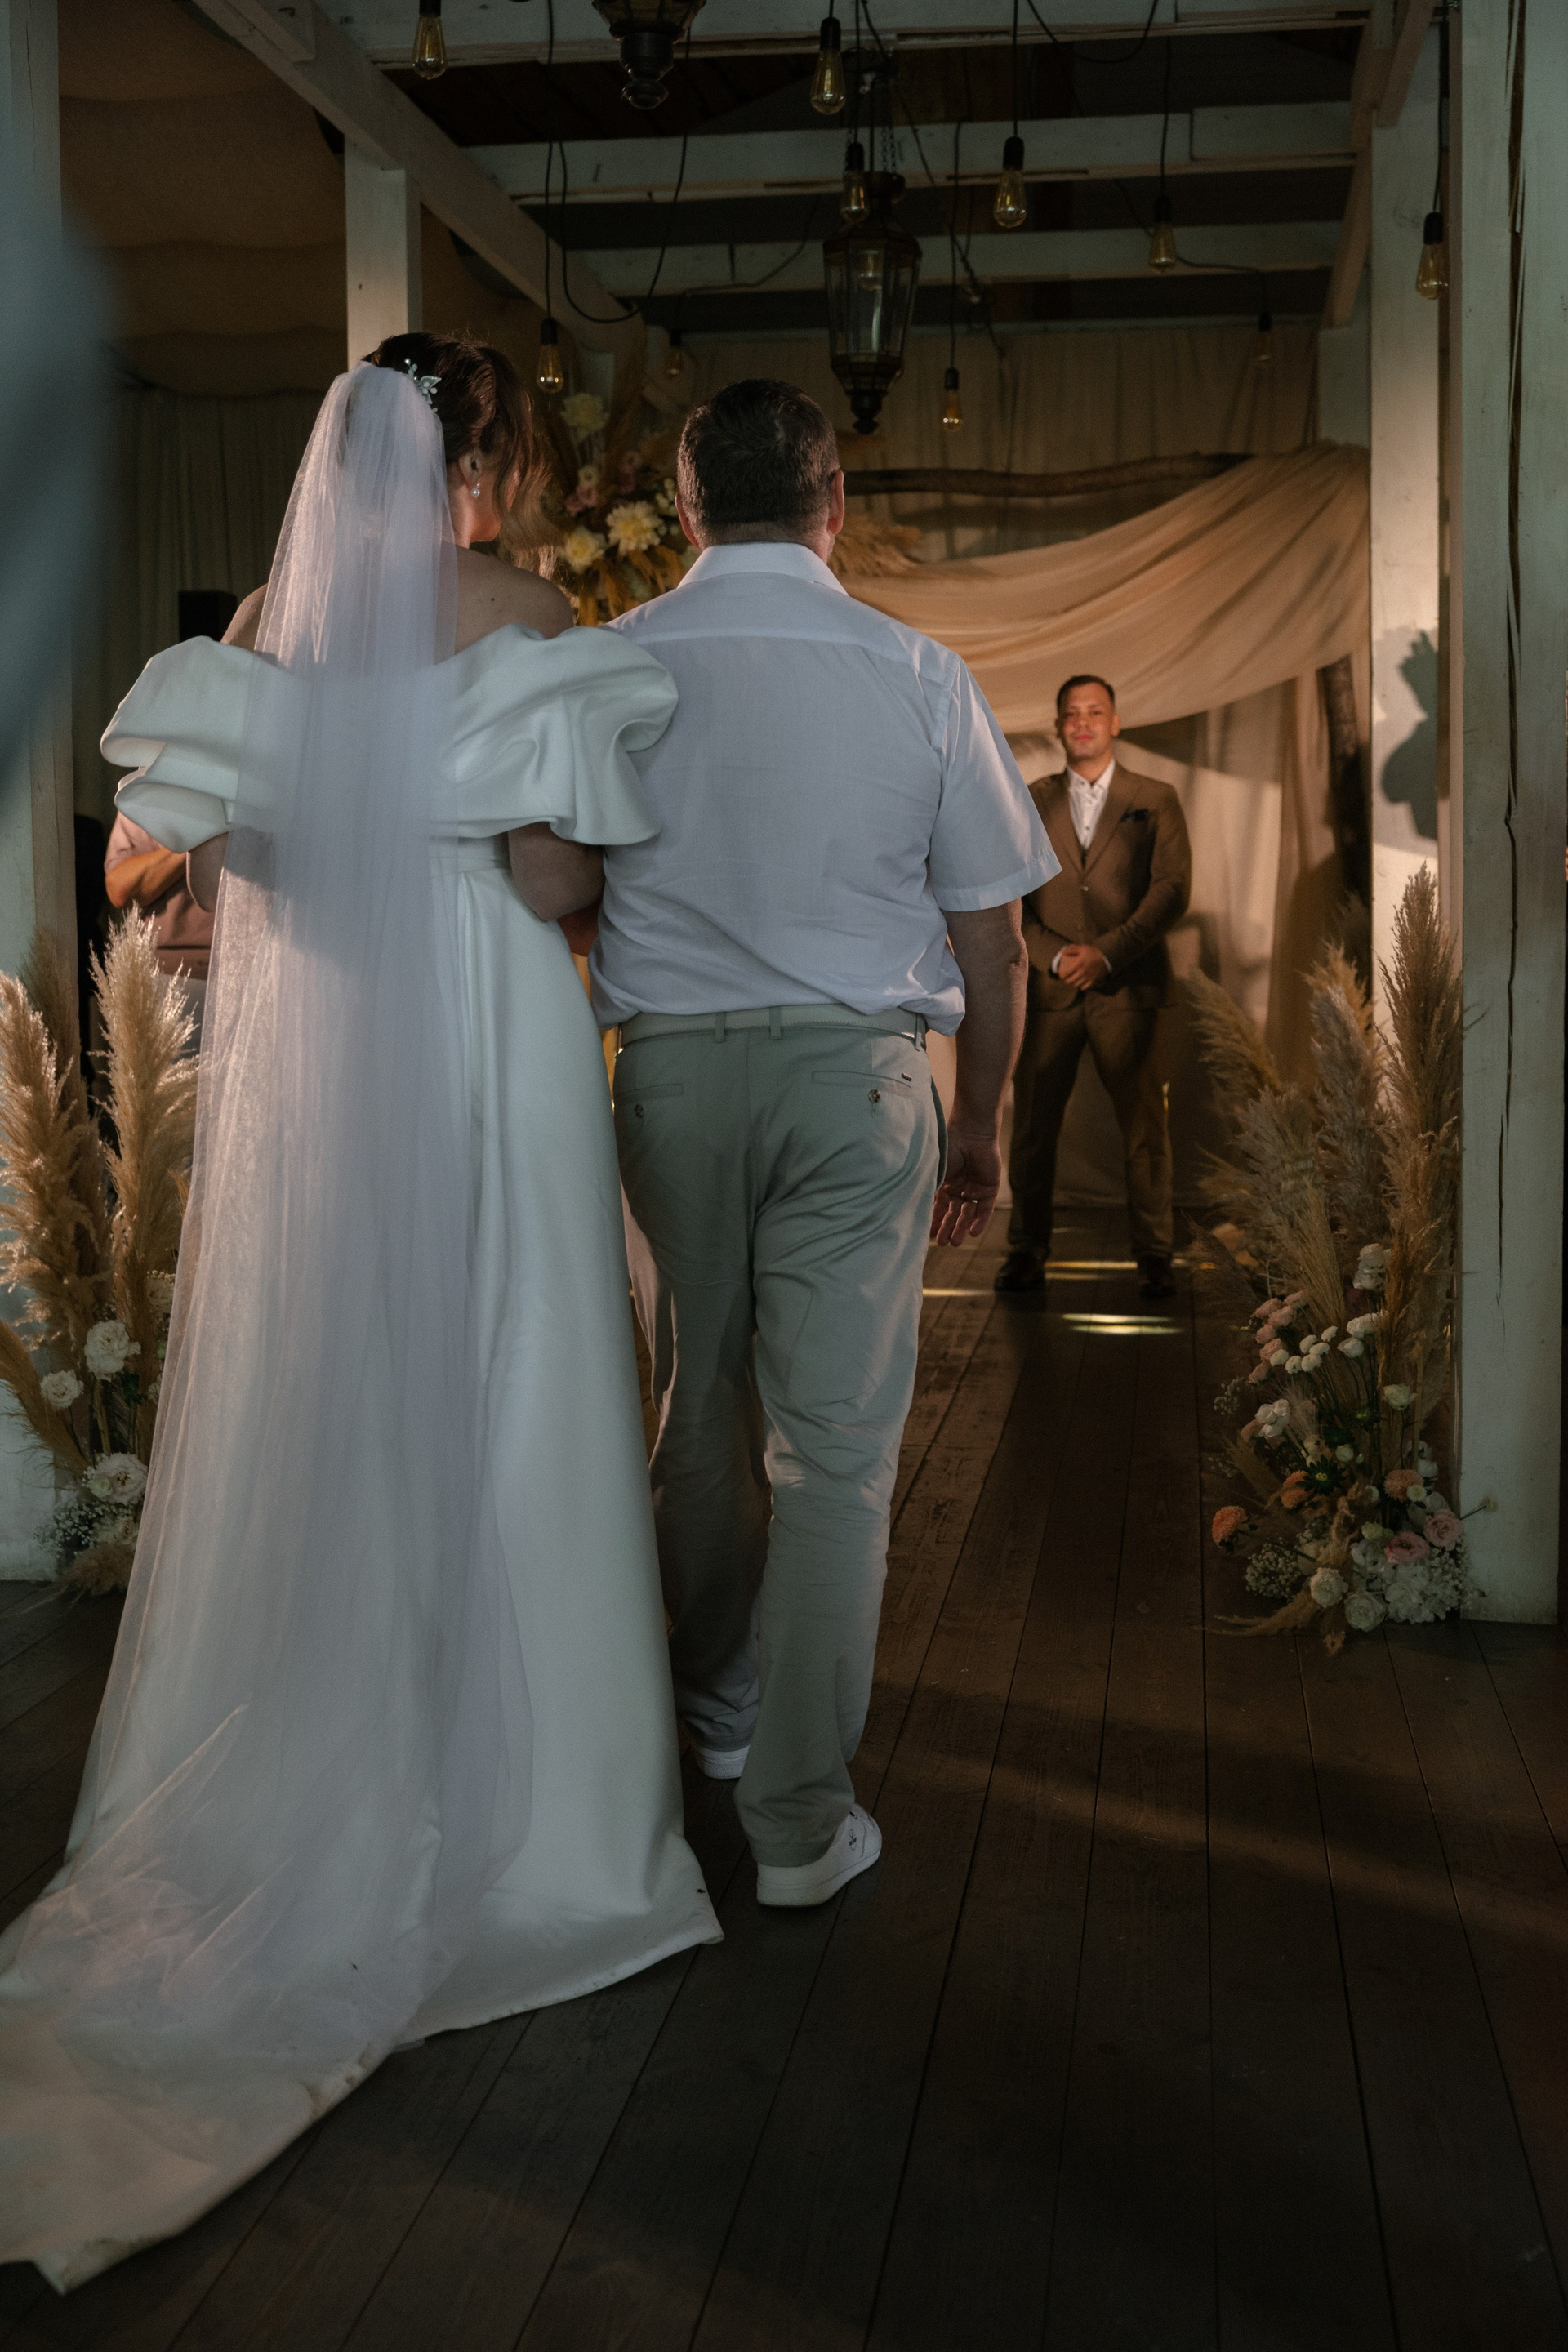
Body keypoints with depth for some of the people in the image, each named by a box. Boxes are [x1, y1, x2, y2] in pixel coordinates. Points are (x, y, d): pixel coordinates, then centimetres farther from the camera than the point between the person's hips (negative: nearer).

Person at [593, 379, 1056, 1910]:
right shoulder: (920, 678, -3)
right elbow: (990, 939, 1)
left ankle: (716, 1712, 37)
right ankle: (798, 1817, 7)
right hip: (857, 1074, -2)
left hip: (667, 1074, 2)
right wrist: (978, 1129, 12)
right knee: (835, 1445, 2)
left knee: (700, 1411, 18)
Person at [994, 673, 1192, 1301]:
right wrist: (1054, 956, -8)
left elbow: (1173, 889, -1)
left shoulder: (1155, 801, 7)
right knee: (1033, 1123, 1)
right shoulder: (1031, 804, 12)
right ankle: (1026, 1250, 11)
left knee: (1143, 1125, -2)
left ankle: (1153, 1255, 7)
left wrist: (1107, 953, -11)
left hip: (1127, 987, -2)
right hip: (1052, 988, 2)